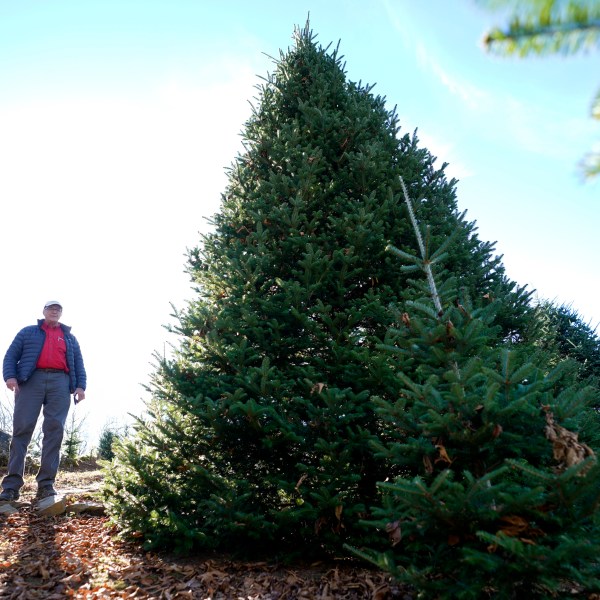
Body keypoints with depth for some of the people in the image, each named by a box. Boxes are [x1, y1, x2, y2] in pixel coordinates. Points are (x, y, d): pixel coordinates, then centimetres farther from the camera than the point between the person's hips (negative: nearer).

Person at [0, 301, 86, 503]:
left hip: (60, 382, 2)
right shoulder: (28, 332, 22)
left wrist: (80, 386, 5)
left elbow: (78, 363, 20)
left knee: (54, 431, -9)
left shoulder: (70, 337, 27)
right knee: (22, 428, -10)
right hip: (32, 380, -1)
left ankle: (46, 484, -10)